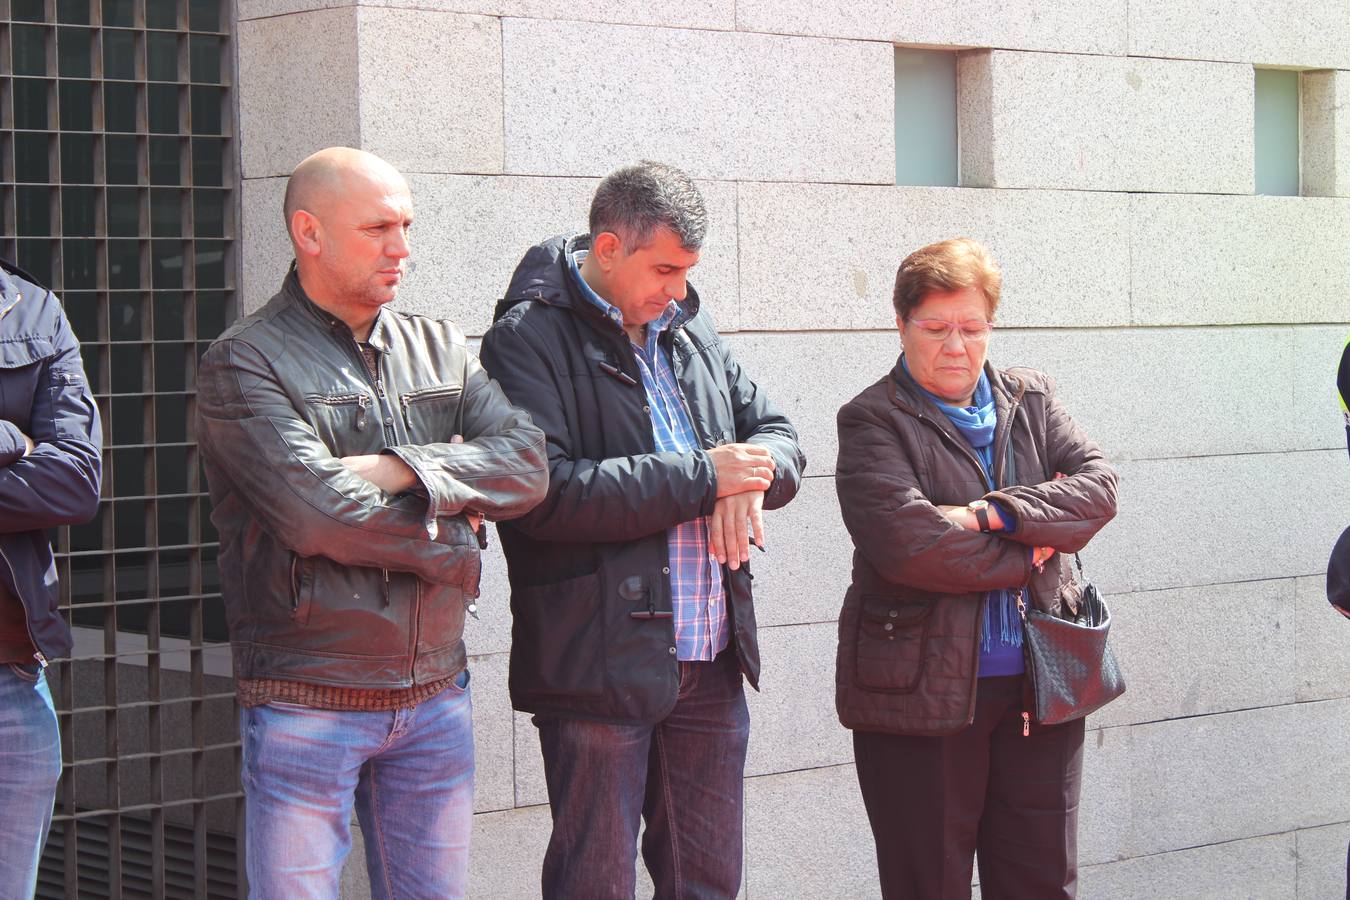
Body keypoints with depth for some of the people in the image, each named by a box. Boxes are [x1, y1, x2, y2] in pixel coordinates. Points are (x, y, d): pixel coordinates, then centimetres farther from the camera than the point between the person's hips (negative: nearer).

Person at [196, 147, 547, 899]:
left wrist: (403, 470, -15)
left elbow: (527, 464, -2)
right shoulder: (245, 363, -6)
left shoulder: (439, 349, 12)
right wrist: (450, 536, -7)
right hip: (307, 706, -5)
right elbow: (317, 512, -19)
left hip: (436, 697, 5)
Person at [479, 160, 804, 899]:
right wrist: (702, 476, -16)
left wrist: (749, 479, -7)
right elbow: (547, 492, -21)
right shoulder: (528, 340, -8)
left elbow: (779, 438, 19)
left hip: (711, 662, 7)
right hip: (599, 665, -7)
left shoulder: (689, 329, 15)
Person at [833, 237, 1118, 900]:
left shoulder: (1031, 400, 11)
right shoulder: (874, 420, -5)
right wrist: (1028, 556, -11)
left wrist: (998, 513, -17)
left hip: (1039, 690, 5)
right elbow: (905, 540, -20)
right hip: (922, 690, -4)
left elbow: (1098, 485, -2)